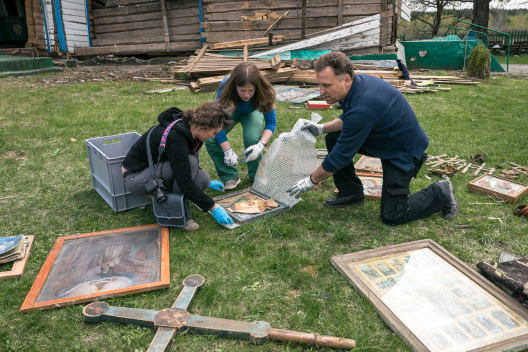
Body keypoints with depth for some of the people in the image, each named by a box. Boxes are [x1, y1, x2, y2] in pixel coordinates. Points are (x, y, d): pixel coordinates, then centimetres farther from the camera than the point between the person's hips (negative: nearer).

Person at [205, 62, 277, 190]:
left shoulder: (264, 92, -35)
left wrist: (261, 145, -42)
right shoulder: (225, 88, -38)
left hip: (251, 112, 0)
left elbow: (271, 122, -25)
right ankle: (230, 177, -5)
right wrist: (228, 151, -38)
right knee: (210, 140, -24)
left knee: (252, 139, -32)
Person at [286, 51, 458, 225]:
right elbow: (348, 118, 14)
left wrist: (311, 180, -13)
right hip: (384, 138, 9)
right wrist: (322, 128, 0)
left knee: (391, 216, -9)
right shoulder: (359, 81, -7)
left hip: (405, 151, -9)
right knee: (333, 139, 0)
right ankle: (350, 192, 14)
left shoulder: (362, 109, -35)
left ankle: (441, 193, 12)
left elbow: (340, 156, -25)